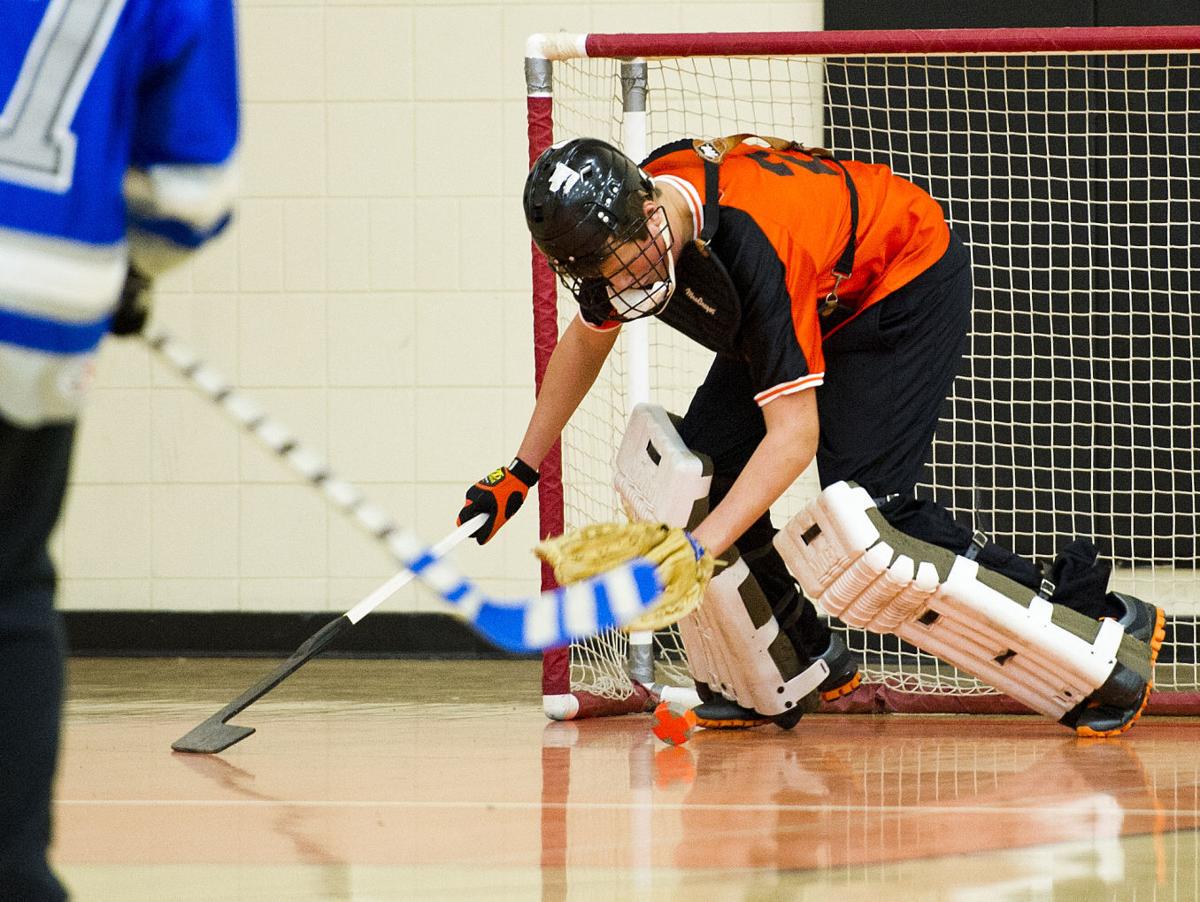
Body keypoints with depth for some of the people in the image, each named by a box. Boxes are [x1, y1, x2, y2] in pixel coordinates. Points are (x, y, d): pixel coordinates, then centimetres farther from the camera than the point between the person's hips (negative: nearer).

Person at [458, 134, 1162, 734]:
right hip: (818, 302, 8)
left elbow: (795, 433, -40)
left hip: (910, 285, -8)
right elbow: (589, 335, 6)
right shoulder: (616, 226, -18)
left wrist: (700, 548, -46)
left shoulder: (752, 246, -41)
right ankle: (803, 667, 10)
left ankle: (1088, 615, -12)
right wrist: (523, 470, 9)